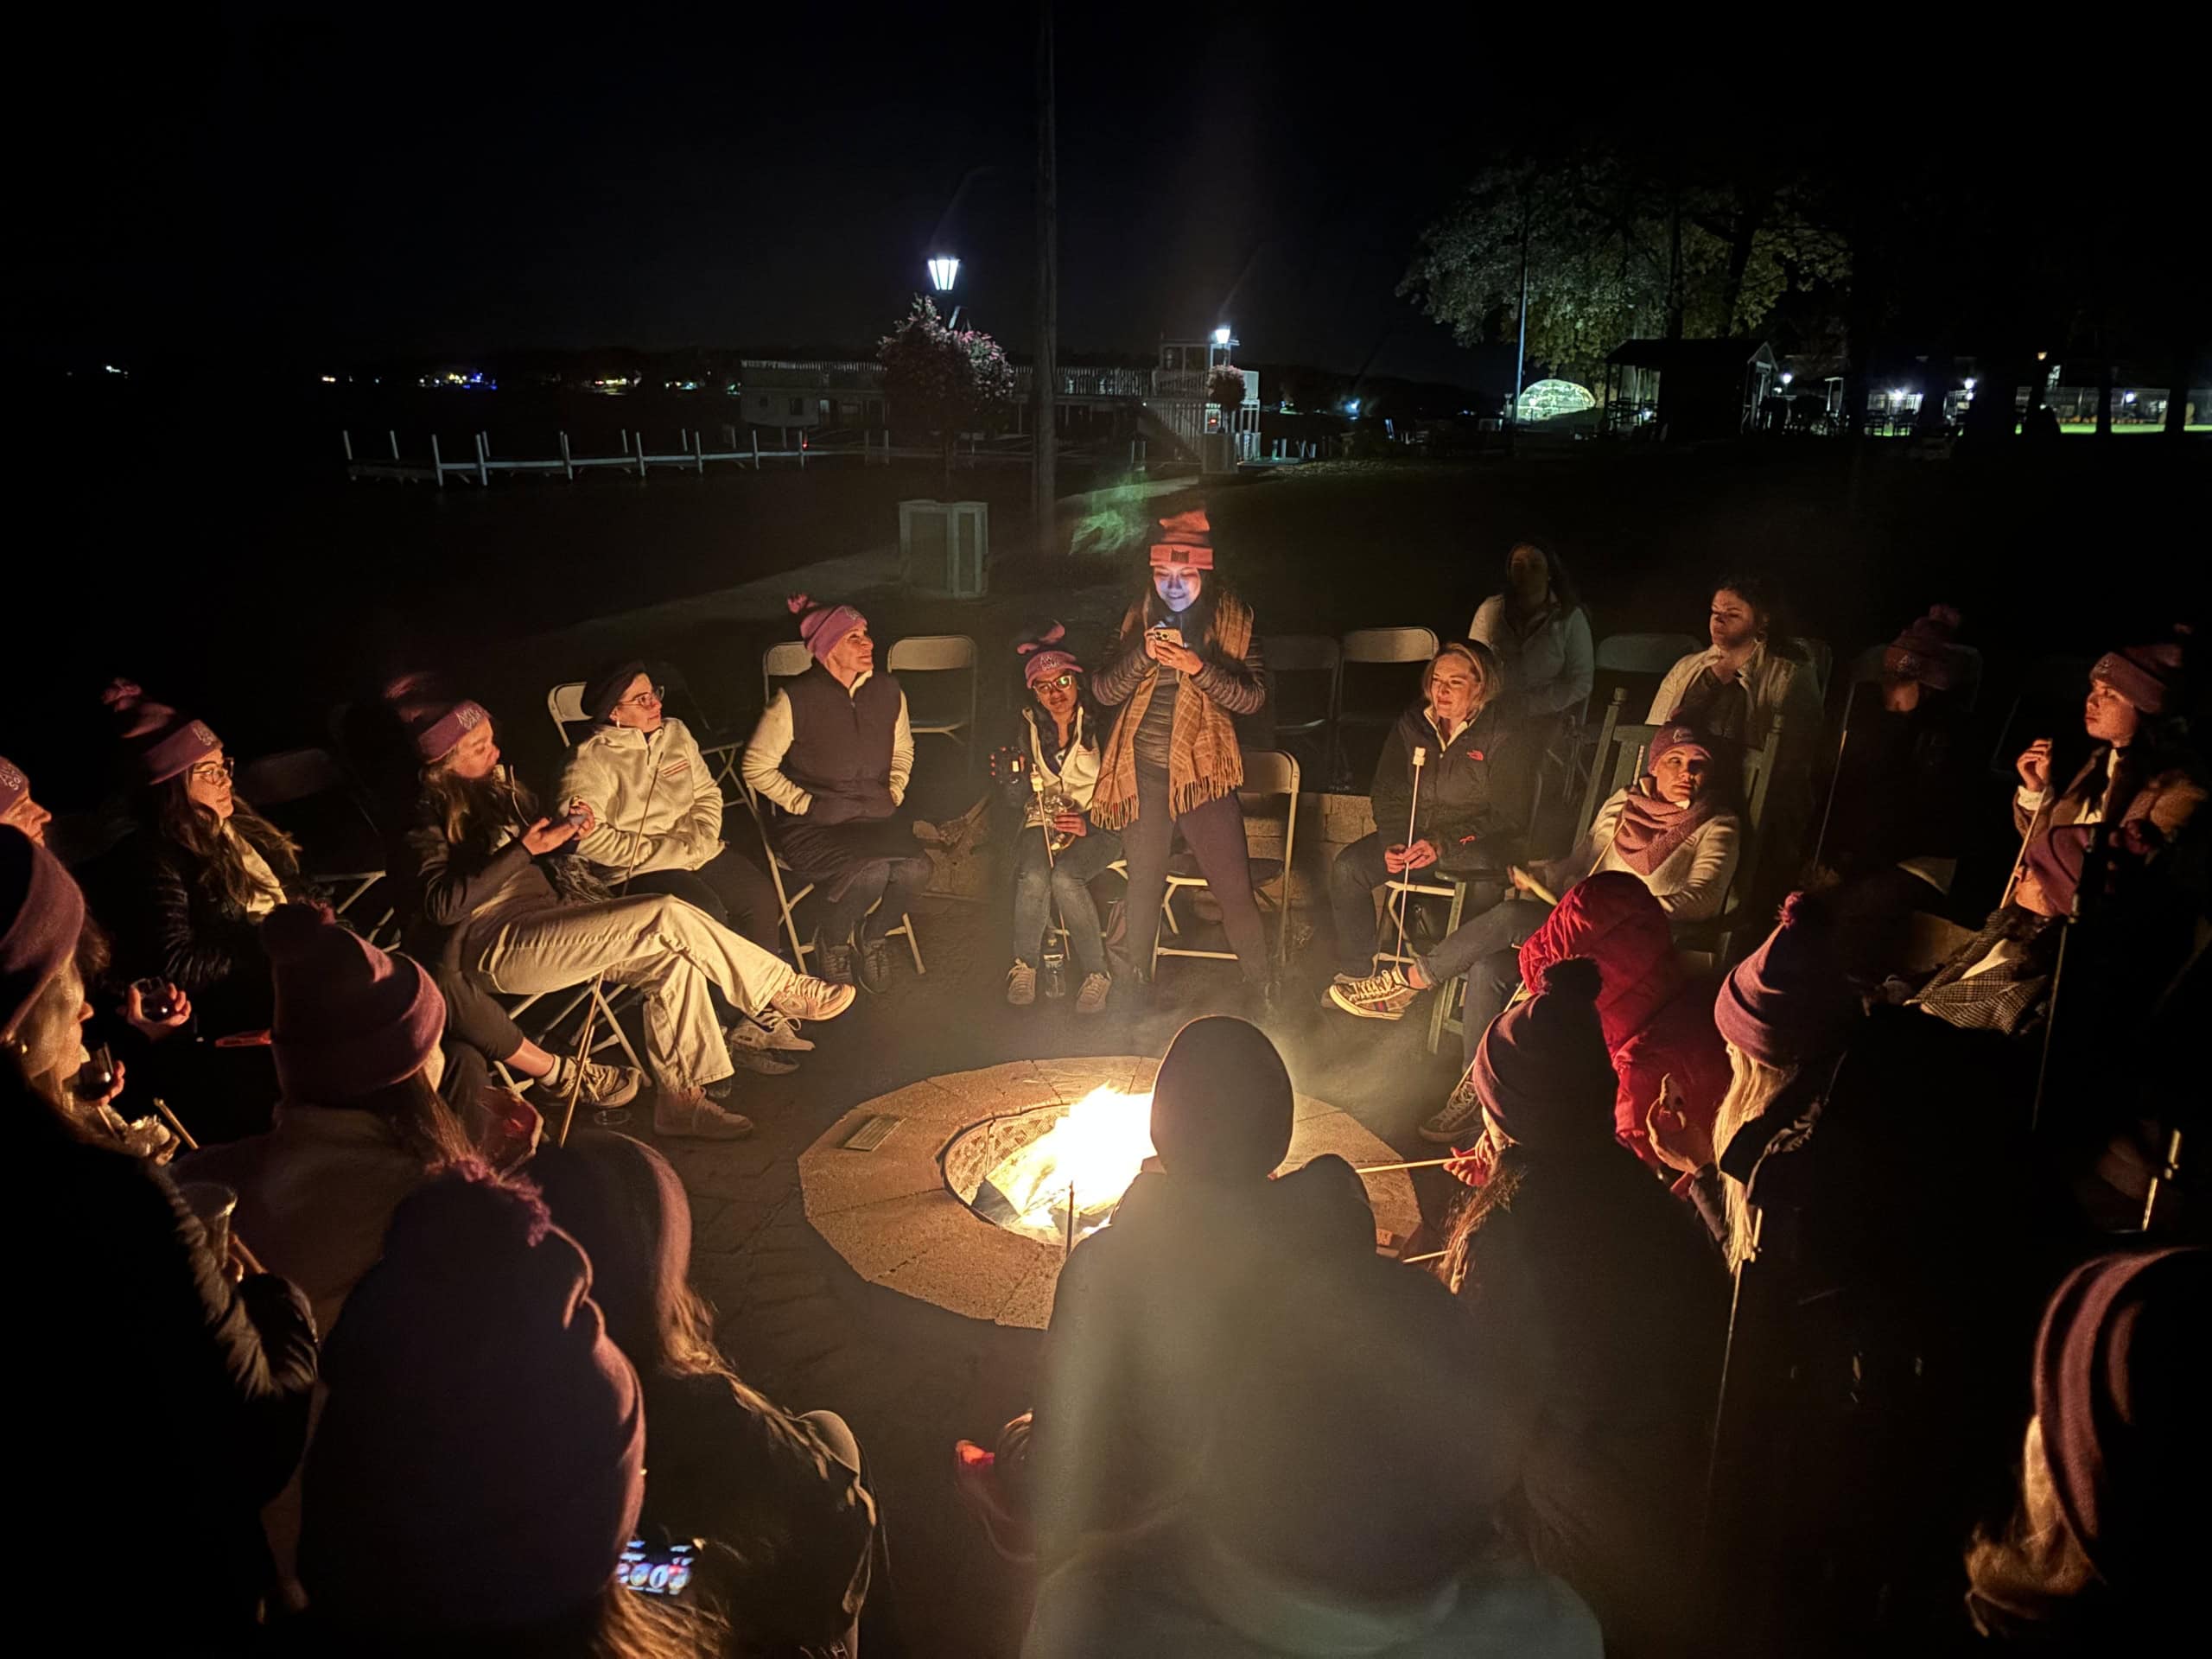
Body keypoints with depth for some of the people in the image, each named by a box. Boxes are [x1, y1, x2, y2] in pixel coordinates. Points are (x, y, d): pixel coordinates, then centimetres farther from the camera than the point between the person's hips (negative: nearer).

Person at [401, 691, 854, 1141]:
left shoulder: (495, 791, 18)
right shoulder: (429, 819, -7)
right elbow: (443, 905, -18)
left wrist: (566, 830, 3)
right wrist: (524, 849, -19)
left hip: (538, 919, 9)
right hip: (490, 947, -9)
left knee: (670, 958, -15)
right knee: (665, 919, -22)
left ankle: (681, 1096, -11)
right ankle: (783, 990, -8)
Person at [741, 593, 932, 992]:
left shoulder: (887, 692, 6)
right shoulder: (795, 699, -10)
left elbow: (903, 751, 23)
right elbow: (756, 767, -4)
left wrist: (893, 796, 8)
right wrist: (806, 805, -9)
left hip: (876, 816, 5)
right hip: (813, 825, -5)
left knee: (915, 870, -25)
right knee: (871, 873, -32)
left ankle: (872, 935, 8)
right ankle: (832, 941, 2)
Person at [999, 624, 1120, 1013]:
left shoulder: (1098, 724, -6)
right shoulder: (1028, 728, 4)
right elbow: (1019, 799, 6)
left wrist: (1088, 823, -18)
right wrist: (1016, 778, -16)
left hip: (1096, 826, -2)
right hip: (1042, 823, 3)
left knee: (1064, 878, -32)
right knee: (1034, 877, -30)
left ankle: (1096, 973, -17)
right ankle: (1024, 966, -9)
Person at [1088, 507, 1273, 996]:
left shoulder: (1234, 620, -1)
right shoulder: (1139, 618, 5)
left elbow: (1253, 696, -9)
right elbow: (1103, 691, 0)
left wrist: (1198, 667, -23)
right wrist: (1143, 655, -17)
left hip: (1202, 772, -2)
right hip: (1142, 773, 2)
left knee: (1234, 888, -3)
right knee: (1144, 884, 13)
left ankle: (1259, 988, 16)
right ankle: (1138, 987, 30)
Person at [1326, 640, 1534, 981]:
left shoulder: (1502, 739, -9)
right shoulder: (1411, 726, 6)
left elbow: (1508, 818, -12)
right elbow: (1387, 794, 11)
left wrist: (1443, 845, -22)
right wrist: (1393, 842, -9)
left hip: (1474, 846, -5)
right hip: (1412, 835, 5)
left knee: (1484, 881, -39)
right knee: (1347, 867, -17)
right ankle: (1355, 971, -2)